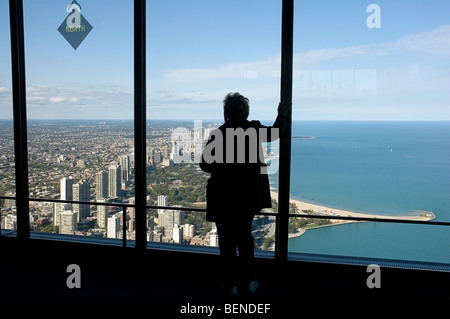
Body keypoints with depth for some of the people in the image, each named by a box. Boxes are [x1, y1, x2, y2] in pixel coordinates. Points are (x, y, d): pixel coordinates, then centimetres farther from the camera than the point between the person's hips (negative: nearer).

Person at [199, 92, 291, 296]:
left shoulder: (217, 134, -15)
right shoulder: (254, 129, -4)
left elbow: (205, 165, -11)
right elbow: (275, 133, 17)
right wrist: (282, 115, 32)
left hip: (223, 196, -4)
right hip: (248, 195, 4)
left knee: (227, 239, 8)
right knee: (244, 235, 19)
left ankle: (231, 284, 16)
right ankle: (249, 280, 24)